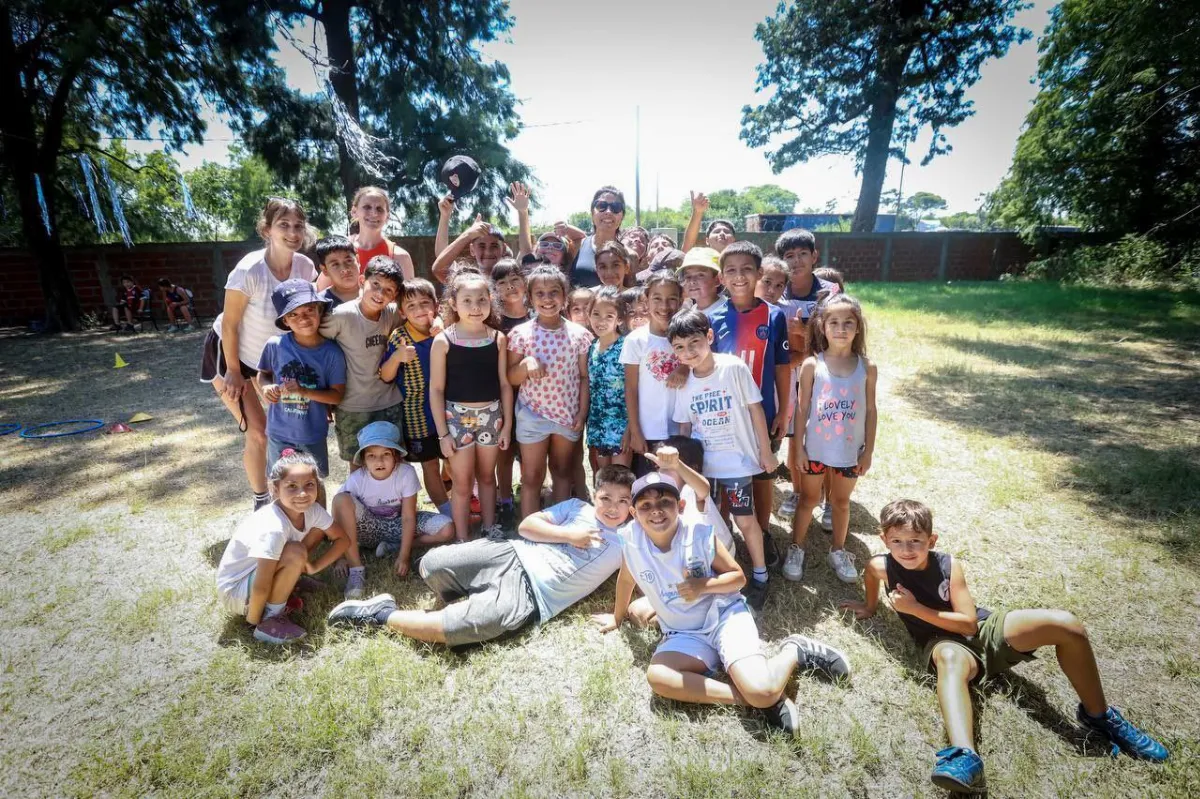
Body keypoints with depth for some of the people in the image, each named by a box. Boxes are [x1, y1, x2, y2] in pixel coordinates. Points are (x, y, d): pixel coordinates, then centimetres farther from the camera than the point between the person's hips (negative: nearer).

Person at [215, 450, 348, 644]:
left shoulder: (313, 511, -14)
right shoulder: (273, 528, -35)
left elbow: (342, 539, -1)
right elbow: (261, 588, -31)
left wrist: (313, 566, -11)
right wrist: (253, 621, -16)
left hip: (260, 573, 7)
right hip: (234, 591, -7)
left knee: (318, 529, -2)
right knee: (296, 553, -31)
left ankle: (280, 591, 6)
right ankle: (271, 618, -10)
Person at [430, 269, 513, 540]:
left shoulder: (498, 338, -3)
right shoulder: (443, 341, -10)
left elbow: (504, 384, 2)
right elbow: (436, 390, -7)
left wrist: (507, 424, 3)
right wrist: (443, 433, -8)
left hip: (491, 414, 2)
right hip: (457, 416, -2)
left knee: (487, 476, 18)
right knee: (462, 482, 8)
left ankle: (489, 528, 38)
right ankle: (462, 540, 24)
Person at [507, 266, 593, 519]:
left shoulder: (579, 334, -4)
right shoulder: (521, 333, -7)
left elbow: (583, 377, 2)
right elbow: (511, 379, -3)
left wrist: (582, 413, -2)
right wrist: (526, 364, -23)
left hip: (568, 414, 2)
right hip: (533, 415, -1)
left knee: (563, 471, 18)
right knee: (532, 476, 8)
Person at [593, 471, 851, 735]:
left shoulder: (700, 534, -15)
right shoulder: (630, 539, -12)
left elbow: (738, 576, -4)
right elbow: (626, 577, 9)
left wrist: (704, 585, -23)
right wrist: (618, 616, 25)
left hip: (724, 616, -3)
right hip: (685, 634, 3)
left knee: (762, 690, -27)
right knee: (657, 677, -28)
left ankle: (795, 651, 8)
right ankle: (755, 699, -15)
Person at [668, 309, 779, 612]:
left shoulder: (734, 367, -14)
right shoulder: (684, 383, -2)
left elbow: (755, 409, -8)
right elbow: (684, 426, 7)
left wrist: (766, 451, -5)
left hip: (736, 459, -3)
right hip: (700, 460, 4)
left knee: (744, 519, 4)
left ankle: (760, 575, 27)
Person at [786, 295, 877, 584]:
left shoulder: (867, 367, -5)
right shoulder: (812, 365, -10)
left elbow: (870, 411, 1)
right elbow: (802, 409, -7)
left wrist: (868, 451, 1)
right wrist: (798, 448, -7)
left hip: (850, 450, 2)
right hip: (816, 448, -1)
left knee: (841, 502, 19)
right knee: (809, 499, 14)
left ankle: (838, 551, 39)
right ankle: (796, 549, 32)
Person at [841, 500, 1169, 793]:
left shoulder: (948, 564, -14)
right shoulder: (882, 566, -15)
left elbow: (969, 622, -15)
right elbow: (870, 572, 12)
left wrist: (915, 608, -22)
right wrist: (871, 606, 26)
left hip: (984, 628, 3)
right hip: (945, 643, -2)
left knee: (1066, 624, -17)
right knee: (951, 658, -42)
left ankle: (1099, 716, 4)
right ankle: (964, 757, -60)